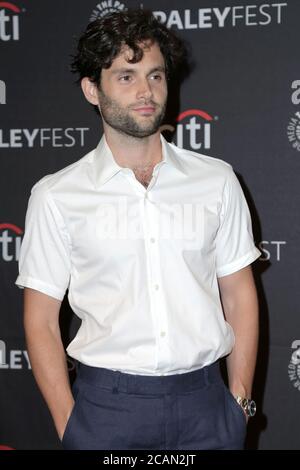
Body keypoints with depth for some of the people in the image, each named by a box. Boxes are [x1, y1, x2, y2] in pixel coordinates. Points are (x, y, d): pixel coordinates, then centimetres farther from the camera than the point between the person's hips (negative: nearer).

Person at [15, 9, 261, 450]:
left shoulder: (217, 179, 3)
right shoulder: (56, 196, -2)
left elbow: (239, 296, 6)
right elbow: (41, 321, 0)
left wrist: (239, 400, 1)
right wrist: (69, 424, -5)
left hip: (205, 400, 2)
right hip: (107, 403, -1)